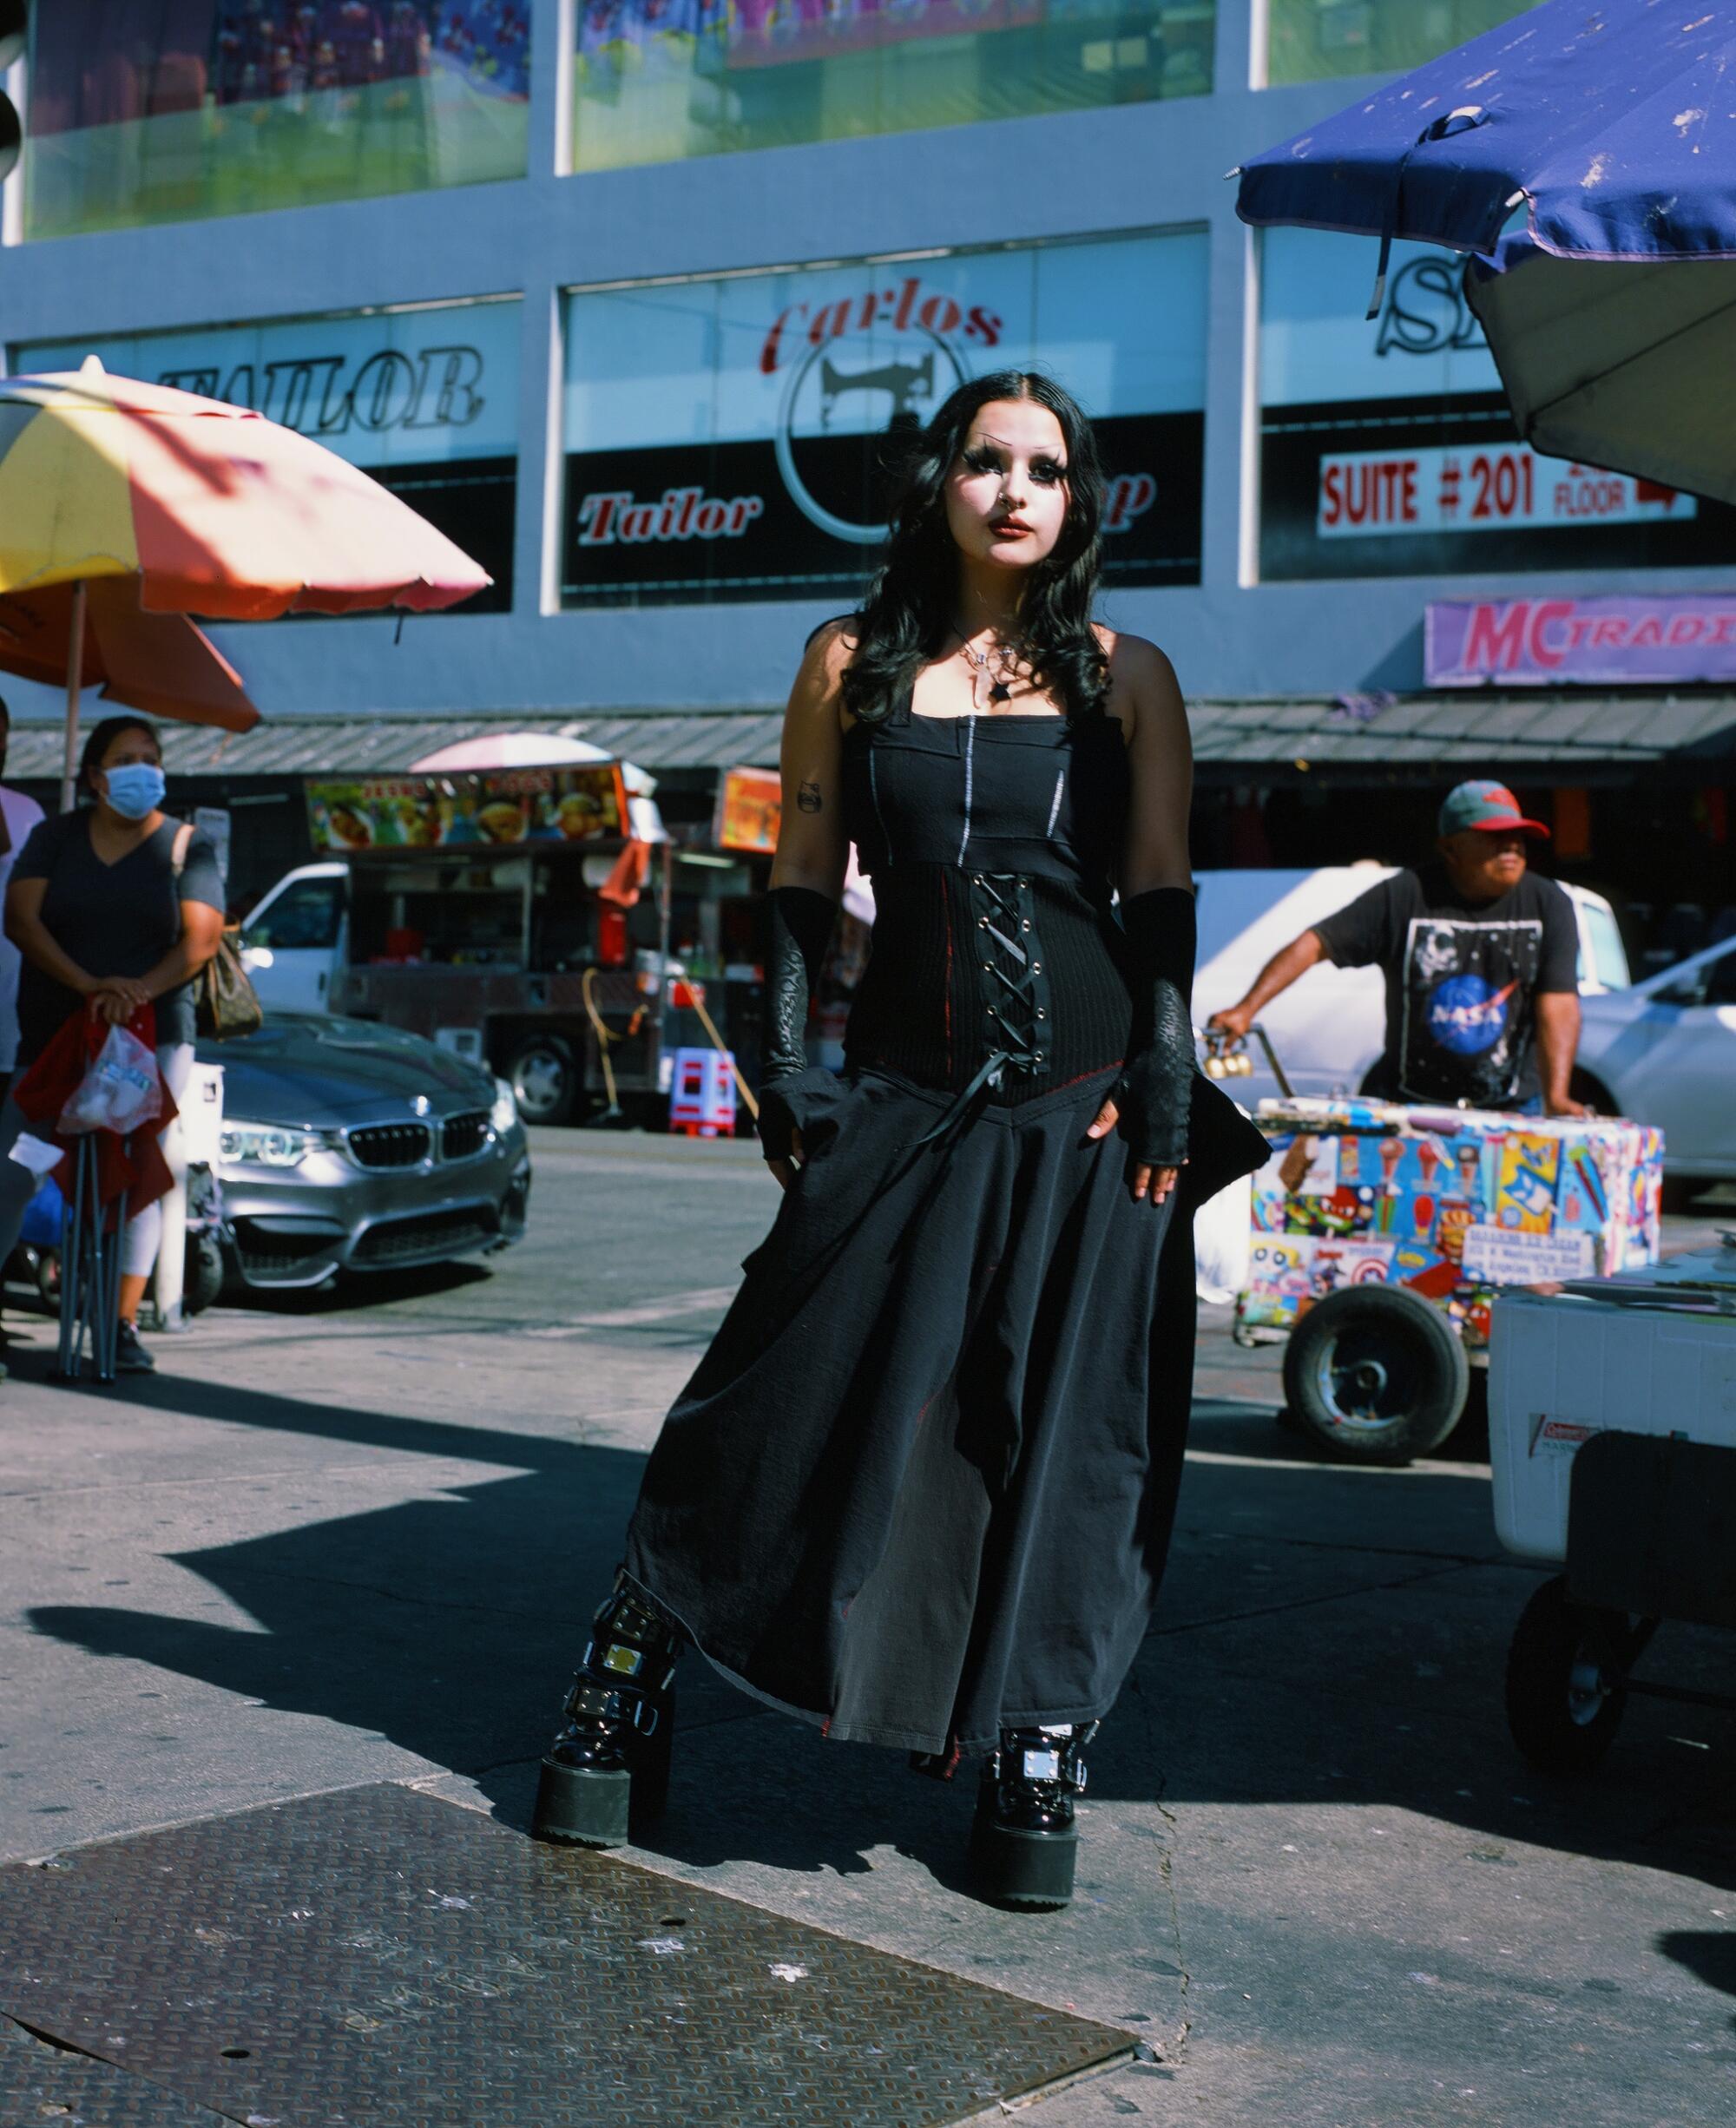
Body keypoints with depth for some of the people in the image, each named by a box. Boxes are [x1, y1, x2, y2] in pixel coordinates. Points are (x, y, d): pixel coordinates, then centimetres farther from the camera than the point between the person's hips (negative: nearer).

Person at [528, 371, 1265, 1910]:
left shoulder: (1126, 677, 7)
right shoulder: (855, 664, 8)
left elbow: (1160, 895, 3)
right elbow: (803, 884, 7)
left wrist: (1164, 1070, -7)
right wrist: (786, 1061, -2)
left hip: (1080, 1101, 0)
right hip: (902, 1096, 0)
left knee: (1057, 1435, 2)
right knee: (795, 1403, -1)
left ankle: (1035, 1758, 14)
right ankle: (622, 1699, 12)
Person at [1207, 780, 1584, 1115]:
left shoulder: (1548, 904, -1)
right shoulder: (1405, 896, -3)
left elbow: (1558, 1005, -11)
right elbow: (1315, 944, -5)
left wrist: (1556, 1098, -24)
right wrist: (1245, 1010, -16)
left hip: (1510, 1108, 0)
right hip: (1405, 1101, 0)